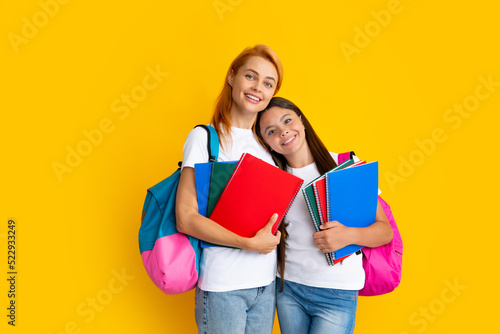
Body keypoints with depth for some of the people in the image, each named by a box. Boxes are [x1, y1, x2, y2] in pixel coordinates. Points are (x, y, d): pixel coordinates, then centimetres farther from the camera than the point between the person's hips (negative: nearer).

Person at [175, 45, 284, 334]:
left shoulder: (267, 142, 8)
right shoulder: (204, 137, -8)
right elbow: (186, 218, -16)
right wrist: (250, 243, -20)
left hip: (267, 283, 5)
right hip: (222, 286, -5)